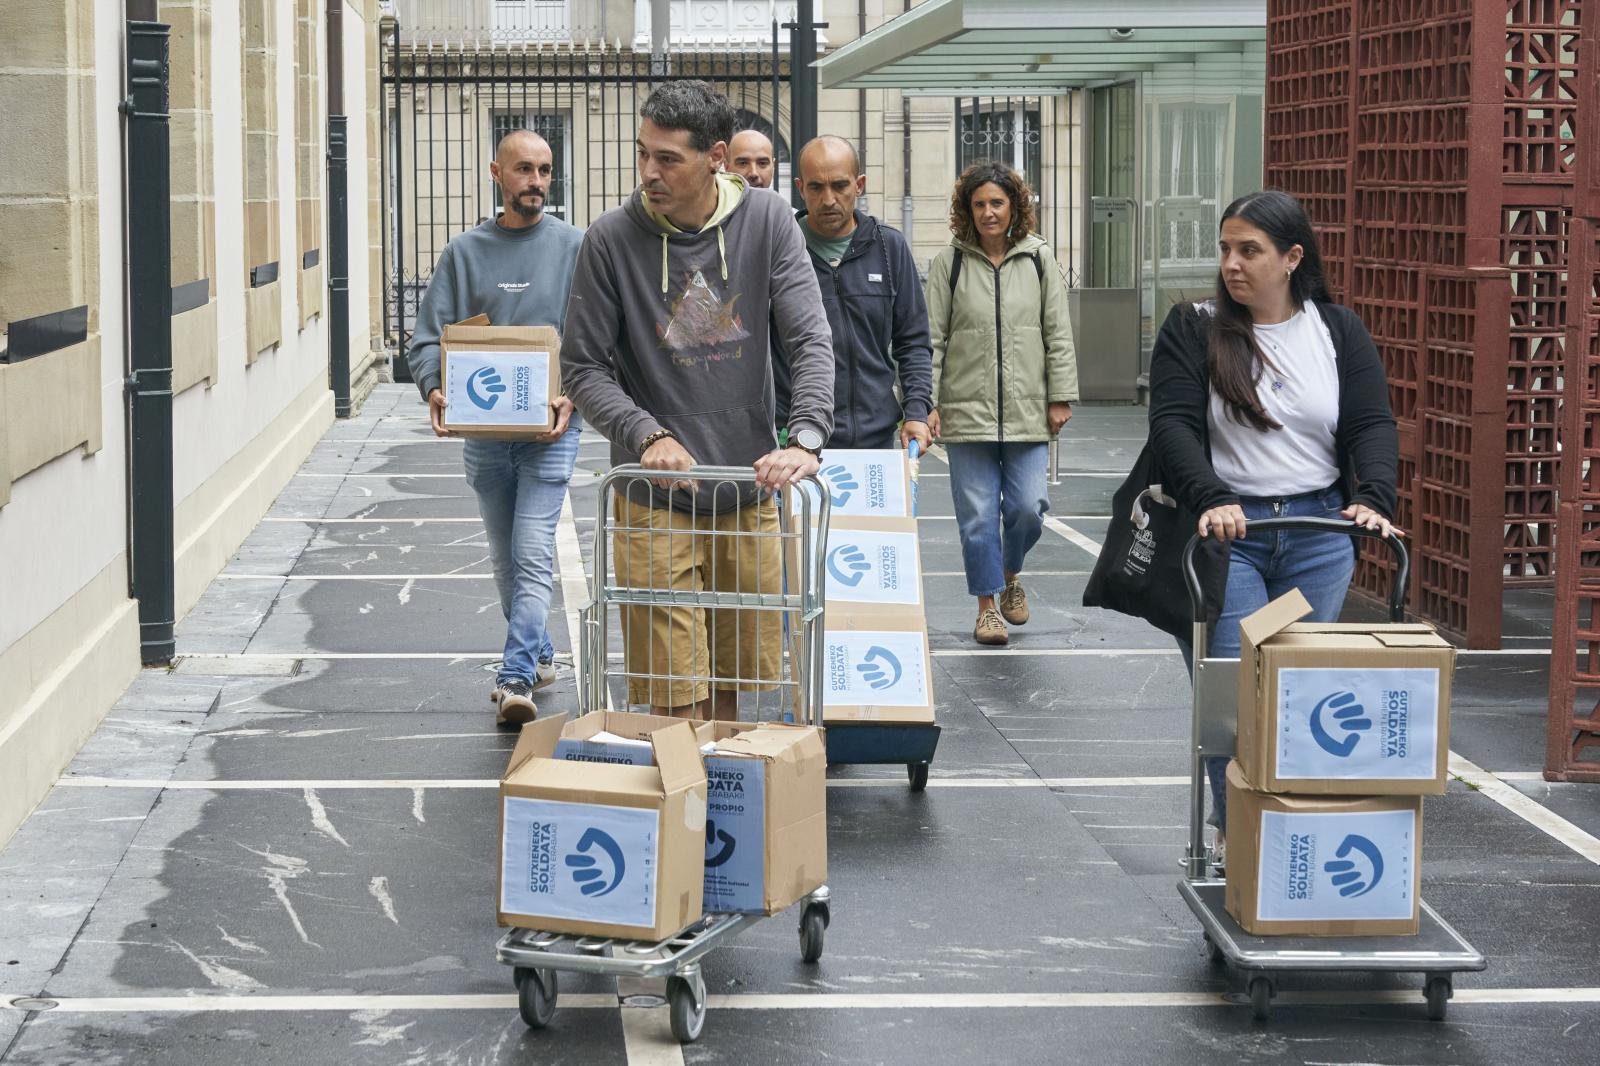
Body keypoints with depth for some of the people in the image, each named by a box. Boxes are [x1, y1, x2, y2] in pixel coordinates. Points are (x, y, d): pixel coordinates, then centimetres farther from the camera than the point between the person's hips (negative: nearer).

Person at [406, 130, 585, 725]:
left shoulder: (575, 247, -1)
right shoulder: (465, 252, 6)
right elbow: (428, 337, 3)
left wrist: (573, 395, -21)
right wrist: (434, 390, -17)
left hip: (549, 430, -4)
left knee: (533, 556, -13)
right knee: (505, 560, 15)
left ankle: (516, 679, -16)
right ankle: (539, 655, 33)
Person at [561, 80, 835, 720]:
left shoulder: (767, 223, -2)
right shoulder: (612, 239, -6)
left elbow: (811, 341, -6)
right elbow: (583, 368, -3)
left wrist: (805, 439, -22)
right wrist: (647, 435, -18)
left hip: (750, 493, 2)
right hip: (654, 500, -2)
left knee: (732, 684, 12)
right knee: (677, 702, -6)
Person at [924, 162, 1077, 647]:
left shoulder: (1038, 258, 6)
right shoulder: (950, 261, 1)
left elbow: (1058, 333, 7)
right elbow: (931, 338, 1)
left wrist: (1060, 397, 3)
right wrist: (925, 403, -4)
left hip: (1027, 413, 1)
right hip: (967, 412, -1)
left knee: (1028, 507, -2)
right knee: (978, 515, 1)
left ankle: (1010, 575, 27)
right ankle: (987, 606, 14)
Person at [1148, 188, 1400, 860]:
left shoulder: (1339, 332, 8)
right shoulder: (1192, 331, 0)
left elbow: (1372, 425, 1)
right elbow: (1173, 425, -11)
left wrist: (1373, 499, -18)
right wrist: (1209, 499, -28)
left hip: (1320, 534, 2)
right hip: (1226, 529, -2)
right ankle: (1234, 832, 4)